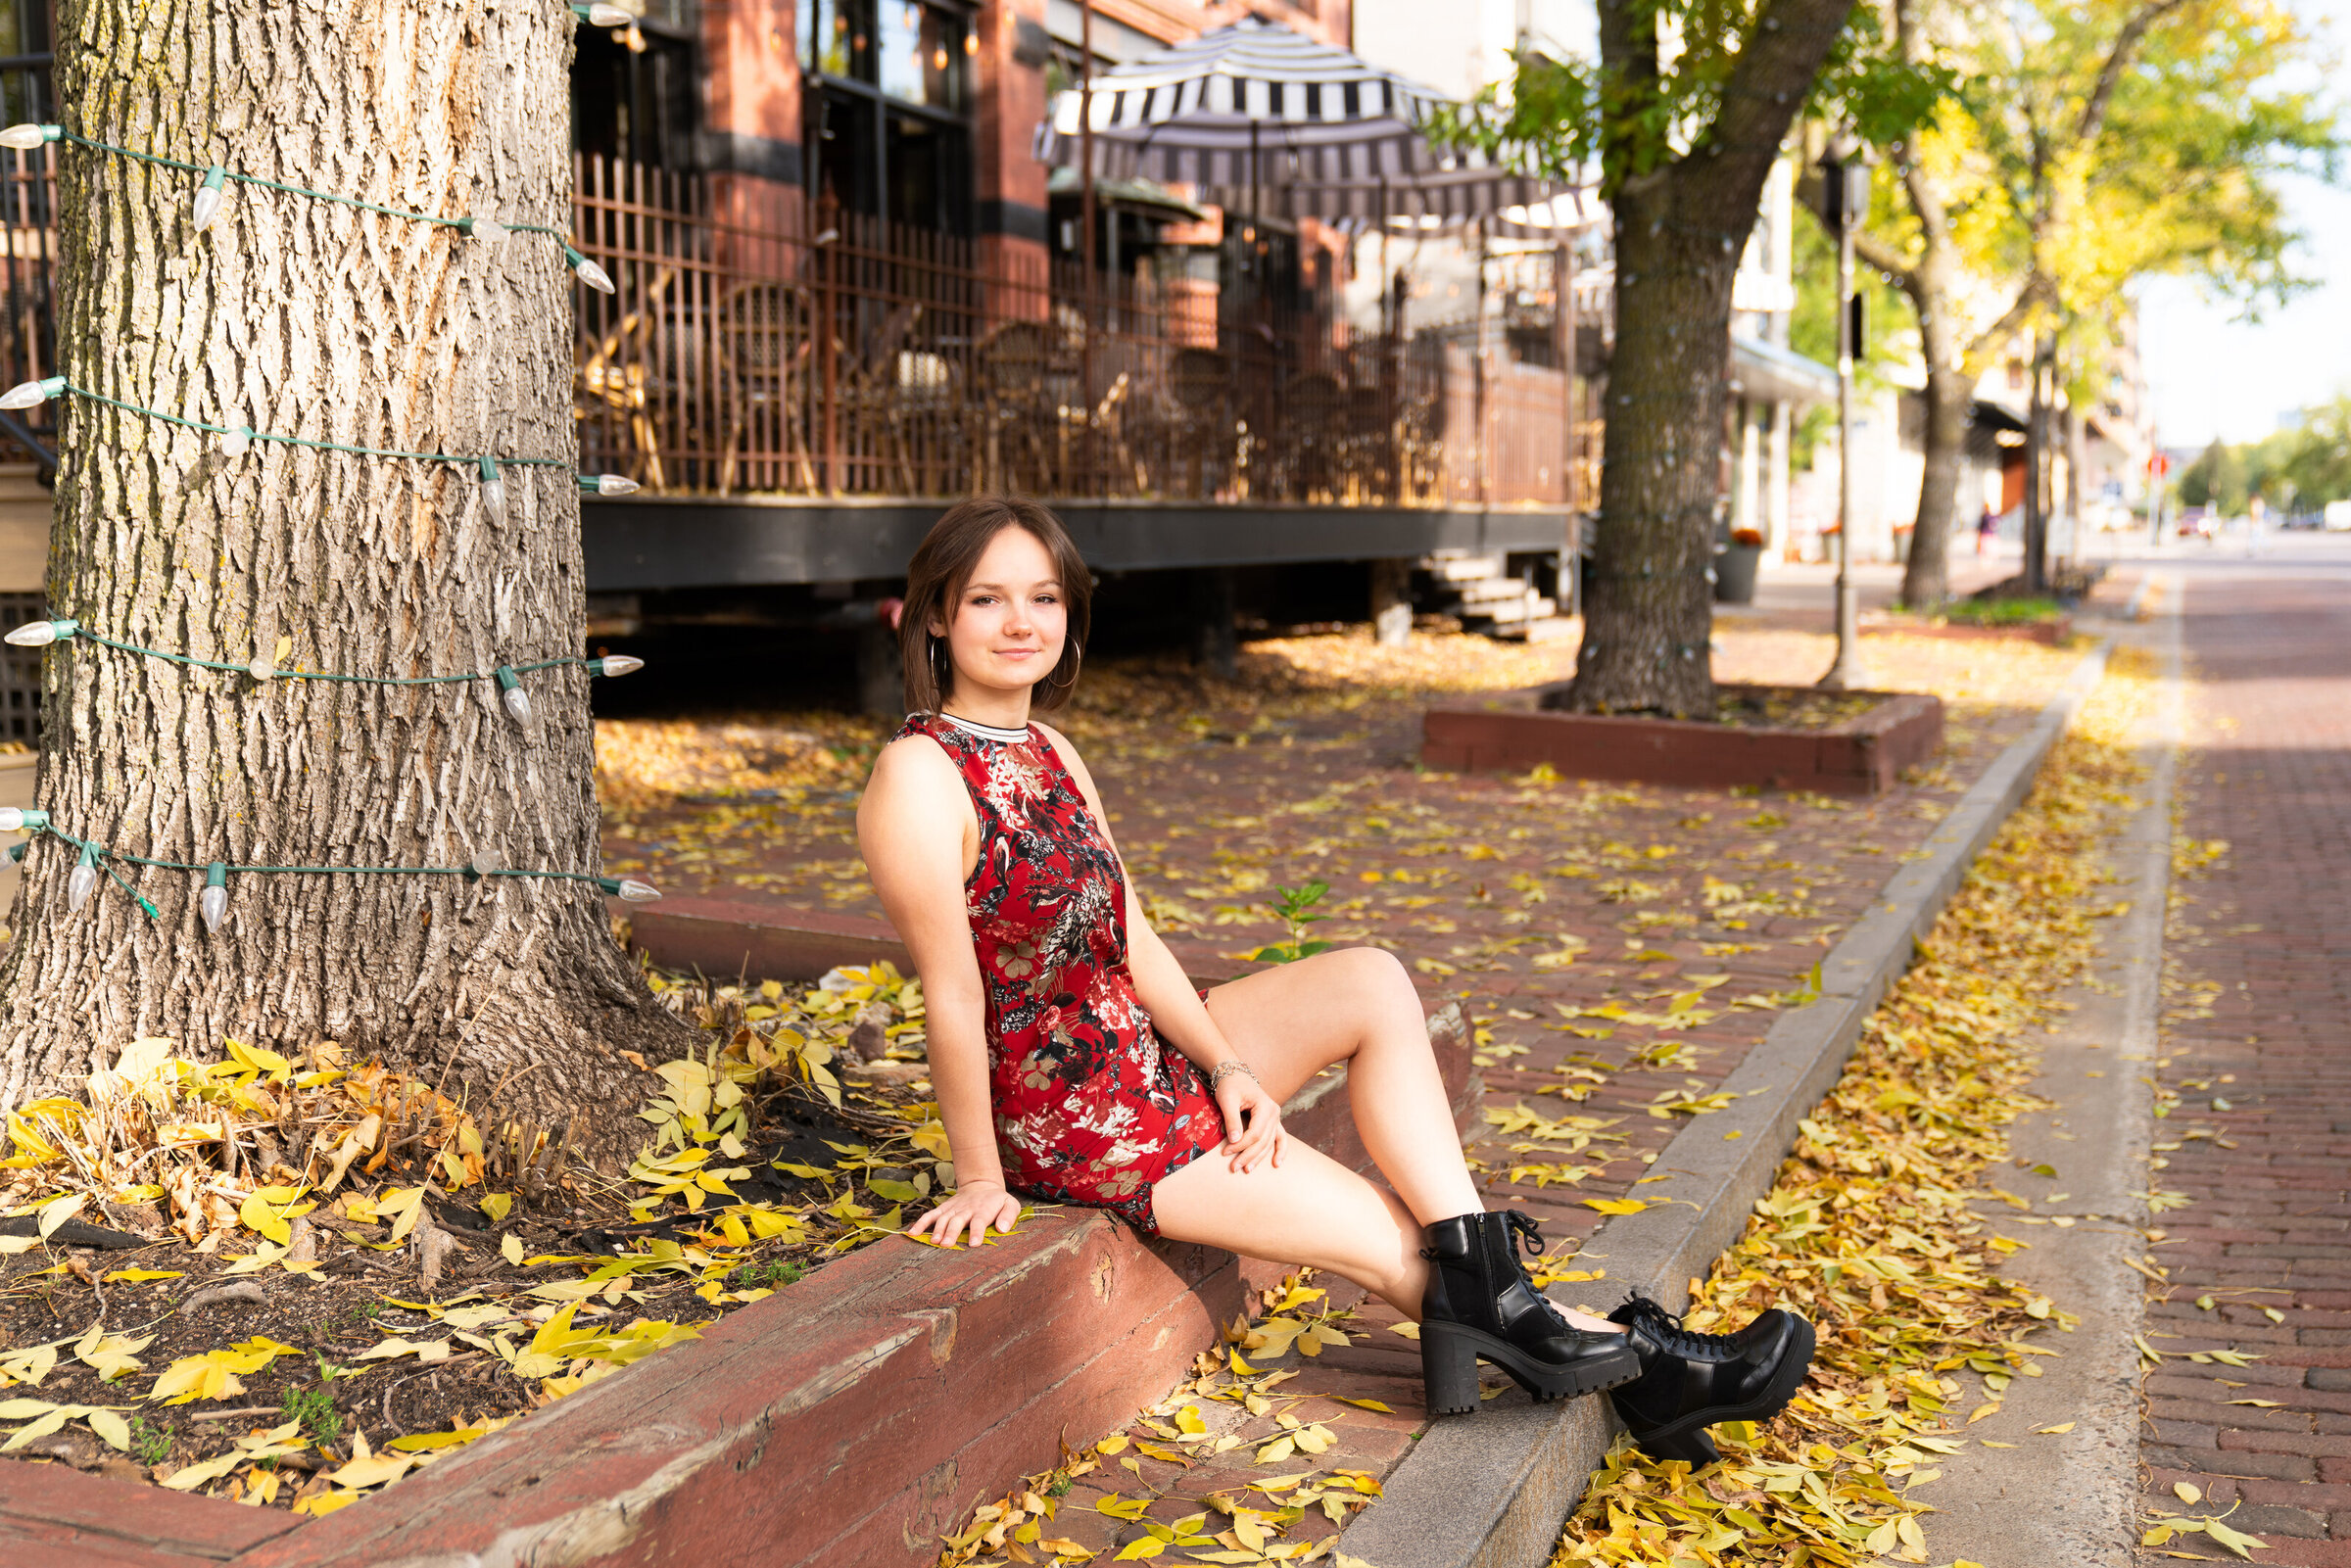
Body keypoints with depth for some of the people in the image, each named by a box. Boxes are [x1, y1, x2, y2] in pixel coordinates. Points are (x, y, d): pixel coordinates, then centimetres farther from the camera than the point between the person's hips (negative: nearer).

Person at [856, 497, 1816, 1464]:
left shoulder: (1050, 753, 7)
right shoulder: (919, 779, -21)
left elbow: (1129, 940, 6)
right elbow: (953, 995, -19)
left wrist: (1227, 1065, -3)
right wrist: (981, 1180, -15)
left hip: (1149, 1052, 9)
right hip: (1070, 1119, -9)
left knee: (1372, 983, -6)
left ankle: (1486, 1287, -9)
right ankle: (1640, 1366, 13)